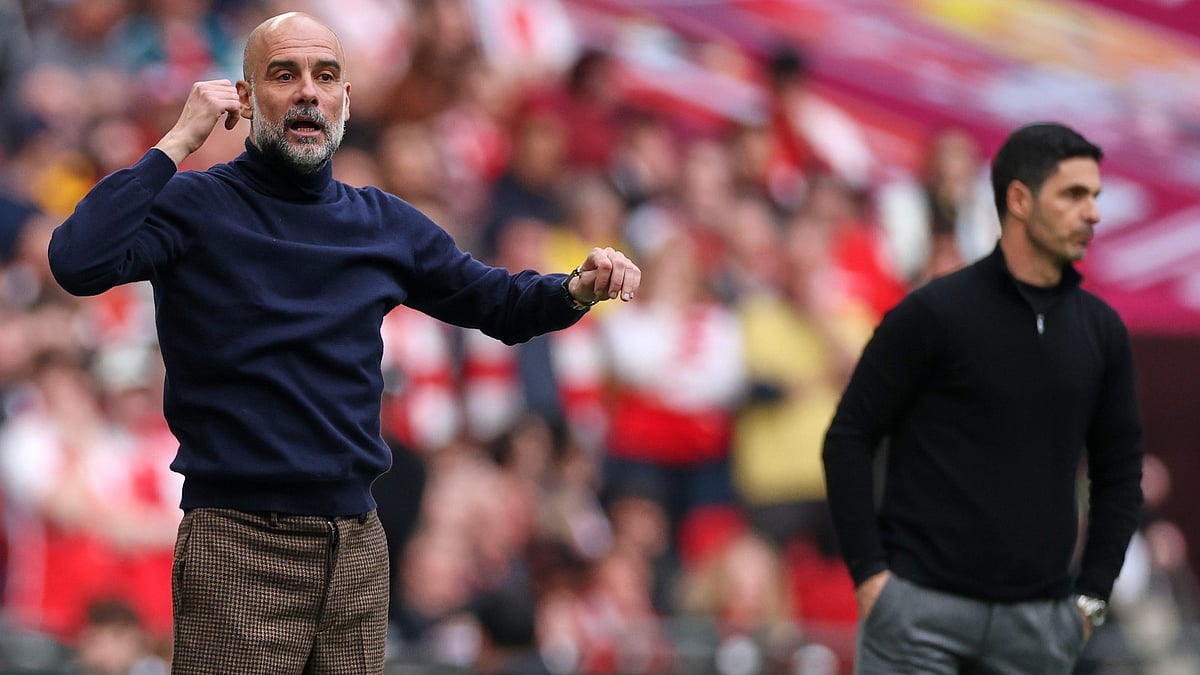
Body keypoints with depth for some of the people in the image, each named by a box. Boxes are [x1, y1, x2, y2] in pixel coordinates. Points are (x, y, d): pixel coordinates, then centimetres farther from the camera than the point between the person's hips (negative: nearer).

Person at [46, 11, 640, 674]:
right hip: (238, 549, -5)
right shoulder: (192, 208, -4)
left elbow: (500, 302, 21)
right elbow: (79, 261, -22)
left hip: (357, 544, 5)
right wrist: (178, 141, -18)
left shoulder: (384, 223, 12)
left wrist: (579, 289, -1)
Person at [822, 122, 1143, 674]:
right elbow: (849, 439, -3)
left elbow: (1119, 472, 16)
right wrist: (867, 572, -9)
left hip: (1037, 625, 4)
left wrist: (1092, 595, 8)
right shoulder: (934, 313, -5)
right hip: (921, 607, -4)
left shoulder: (1101, 330, 8)